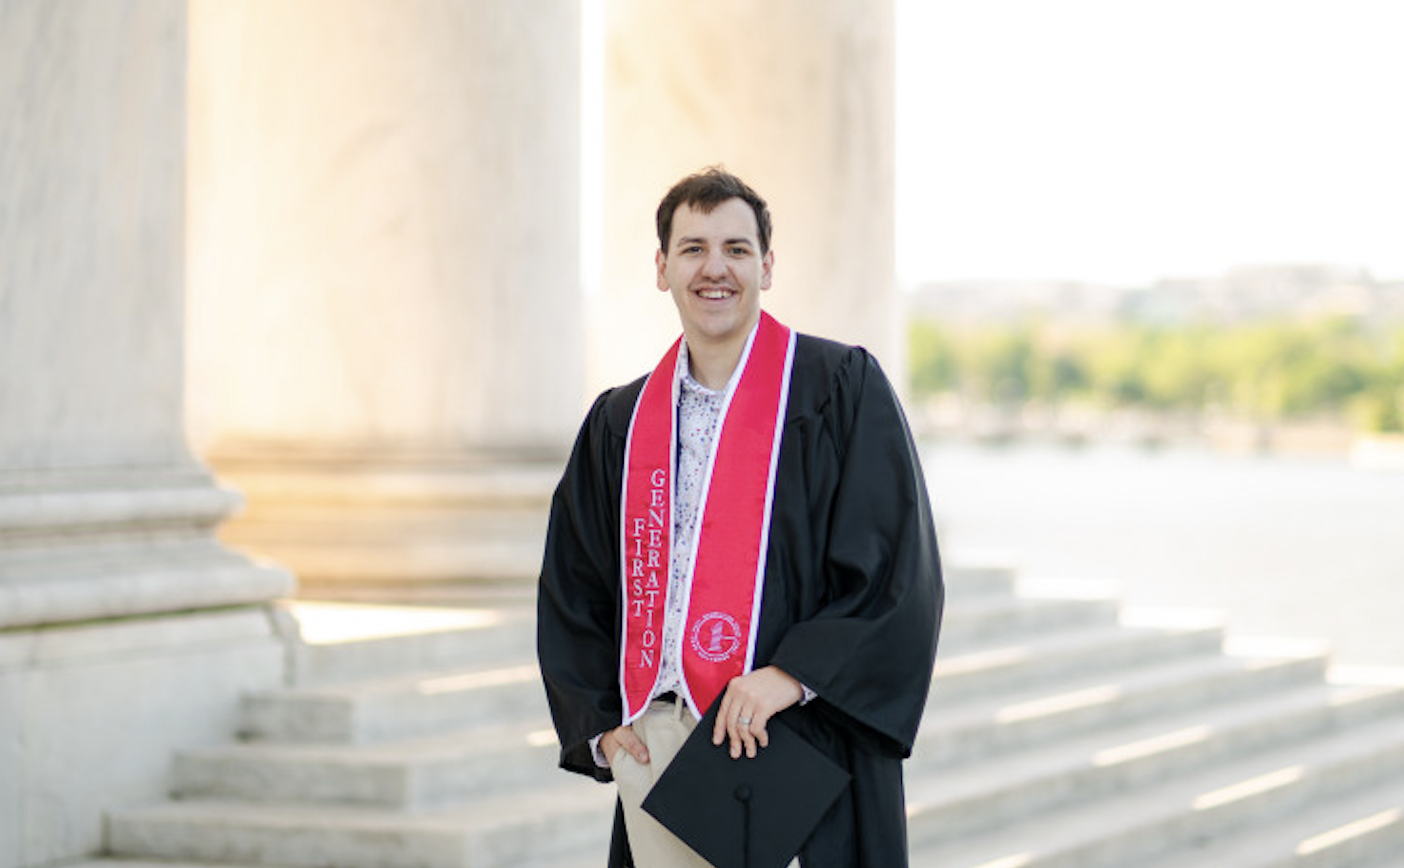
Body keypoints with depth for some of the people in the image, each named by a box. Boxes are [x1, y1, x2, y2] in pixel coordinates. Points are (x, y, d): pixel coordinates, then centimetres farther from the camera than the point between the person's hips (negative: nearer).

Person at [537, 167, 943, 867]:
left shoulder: (841, 389, 0)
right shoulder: (620, 422, 14)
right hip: (652, 747, 4)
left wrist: (794, 674, -17)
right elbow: (571, 592, 19)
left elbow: (899, 565, -7)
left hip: (791, 744, -4)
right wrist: (600, 723, 6)